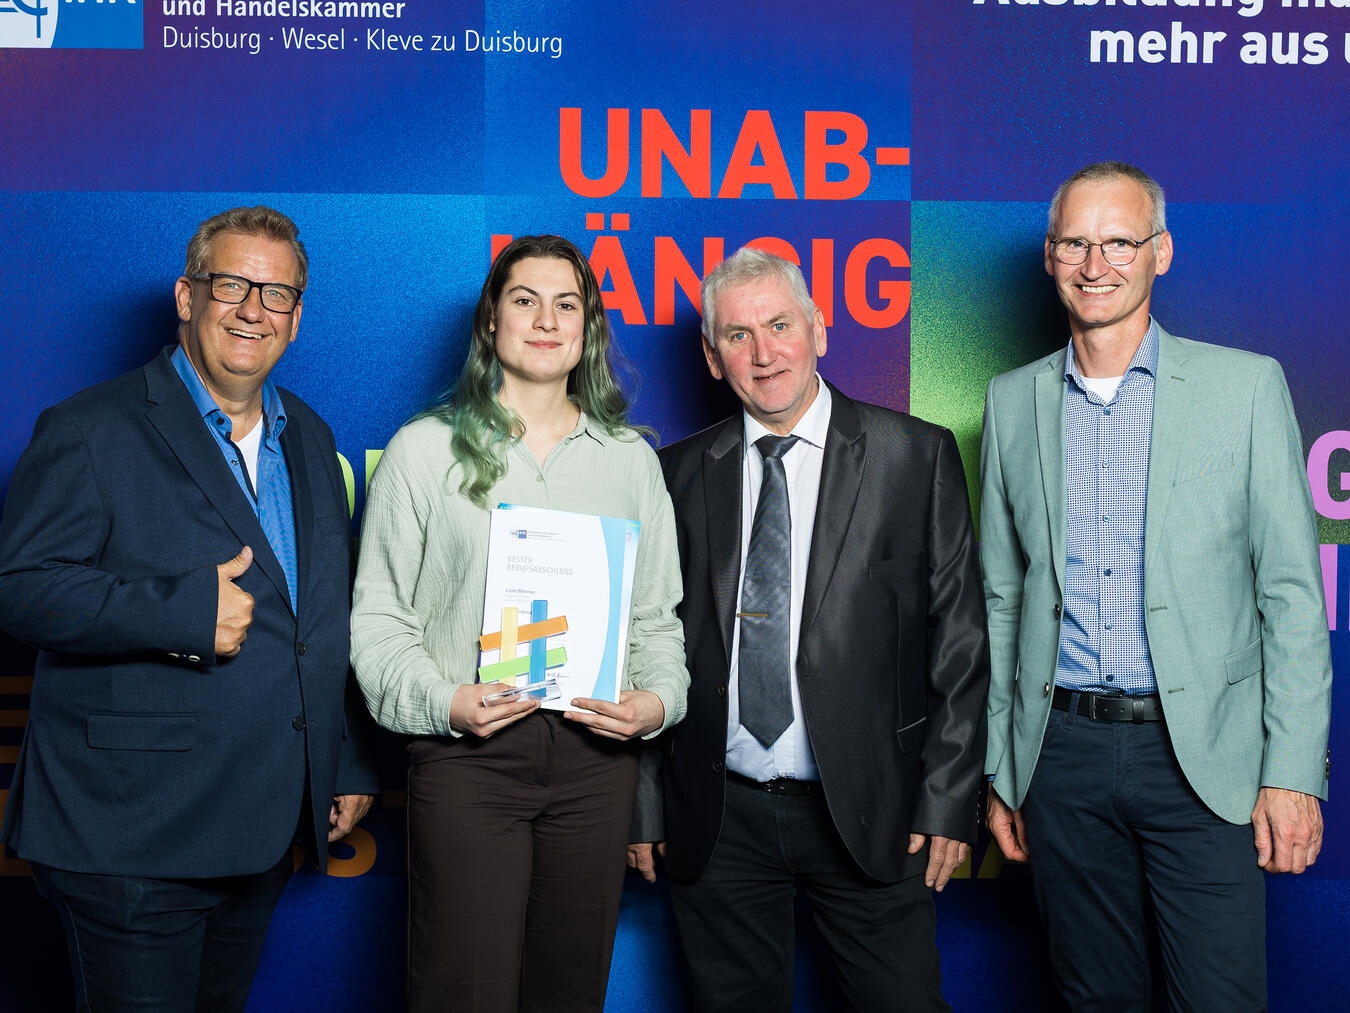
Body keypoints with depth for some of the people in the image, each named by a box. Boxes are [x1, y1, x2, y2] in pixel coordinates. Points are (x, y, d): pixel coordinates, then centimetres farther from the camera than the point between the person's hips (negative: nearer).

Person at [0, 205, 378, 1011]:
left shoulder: (310, 440, 12)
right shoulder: (92, 431, -7)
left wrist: (352, 764, 15)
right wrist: (183, 612, -25)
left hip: (264, 833, 6)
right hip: (132, 834, -6)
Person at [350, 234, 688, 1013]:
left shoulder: (630, 458, 12)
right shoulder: (426, 450, 4)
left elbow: (657, 614, 14)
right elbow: (379, 618, 2)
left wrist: (657, 700, -5)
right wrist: (442, 701, -14)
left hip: (596, 753, 3)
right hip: (467, 751, -2)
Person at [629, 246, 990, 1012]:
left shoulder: (916, 455, -1)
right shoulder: (681, 474, 5)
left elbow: (960, 639, -1)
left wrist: (949, 802, -5)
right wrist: (645, 805, 5)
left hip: (868, 811, -2)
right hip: (718, 821, 2)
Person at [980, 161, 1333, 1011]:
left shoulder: (1246, 385, -1)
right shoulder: (1014, 400, 7)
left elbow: (1292, 592, -2)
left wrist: (1294, 772, -9)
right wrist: (998, 767, 9)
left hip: (1203, 756, -2)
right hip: (1060, 752, 3)